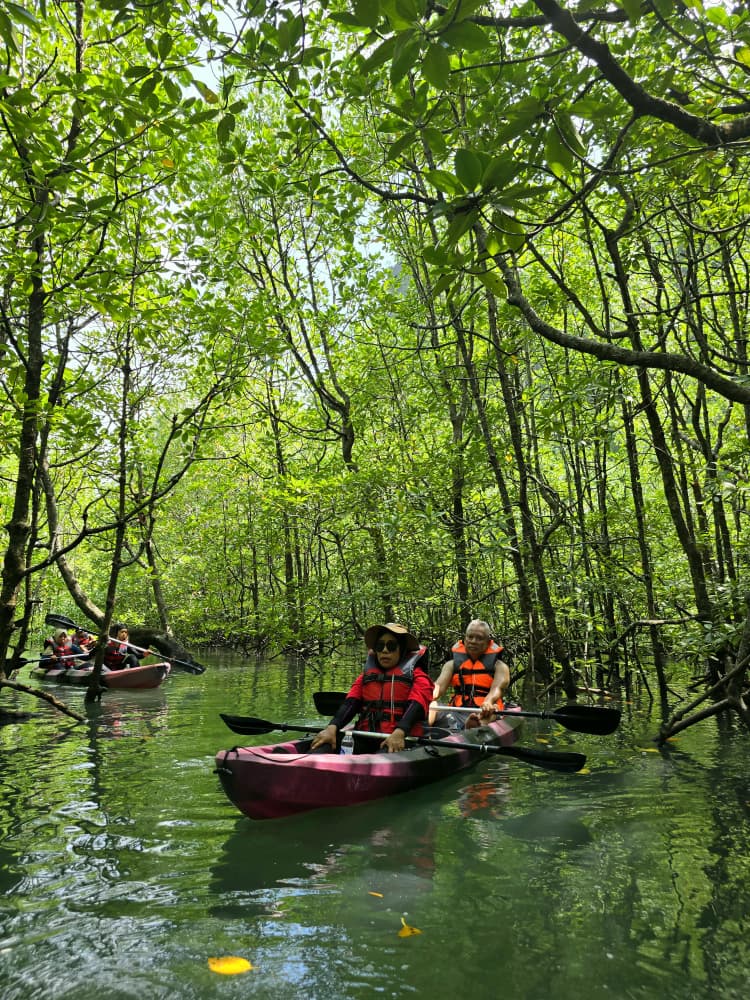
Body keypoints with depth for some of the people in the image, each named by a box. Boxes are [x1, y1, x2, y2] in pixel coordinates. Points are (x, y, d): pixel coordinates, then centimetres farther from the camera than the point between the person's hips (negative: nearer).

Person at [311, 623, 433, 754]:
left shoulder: (416, 675, 12)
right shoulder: (367, 675, 24)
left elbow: (416, 706, -7)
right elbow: (350, 703, 9)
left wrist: (399, 733, -27)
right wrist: (332, 727, -12)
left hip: (401, 742, -3)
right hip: (366, 741, 3)